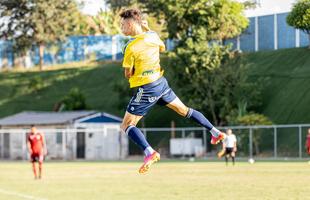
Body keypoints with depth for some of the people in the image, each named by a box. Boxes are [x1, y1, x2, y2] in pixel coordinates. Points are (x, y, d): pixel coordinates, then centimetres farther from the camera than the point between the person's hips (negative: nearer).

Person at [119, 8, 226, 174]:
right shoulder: (153, 36, -1)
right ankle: (215, 132, 29)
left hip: (145, 89, -7)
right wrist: (147, 29, 22)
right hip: (161, 83, 7)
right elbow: (162, 48, 23)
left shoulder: (130, 47, -20)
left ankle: (149, 153, -24)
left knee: (126, 125, -3)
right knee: (184, 110, 25)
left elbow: (128, 74, -12)